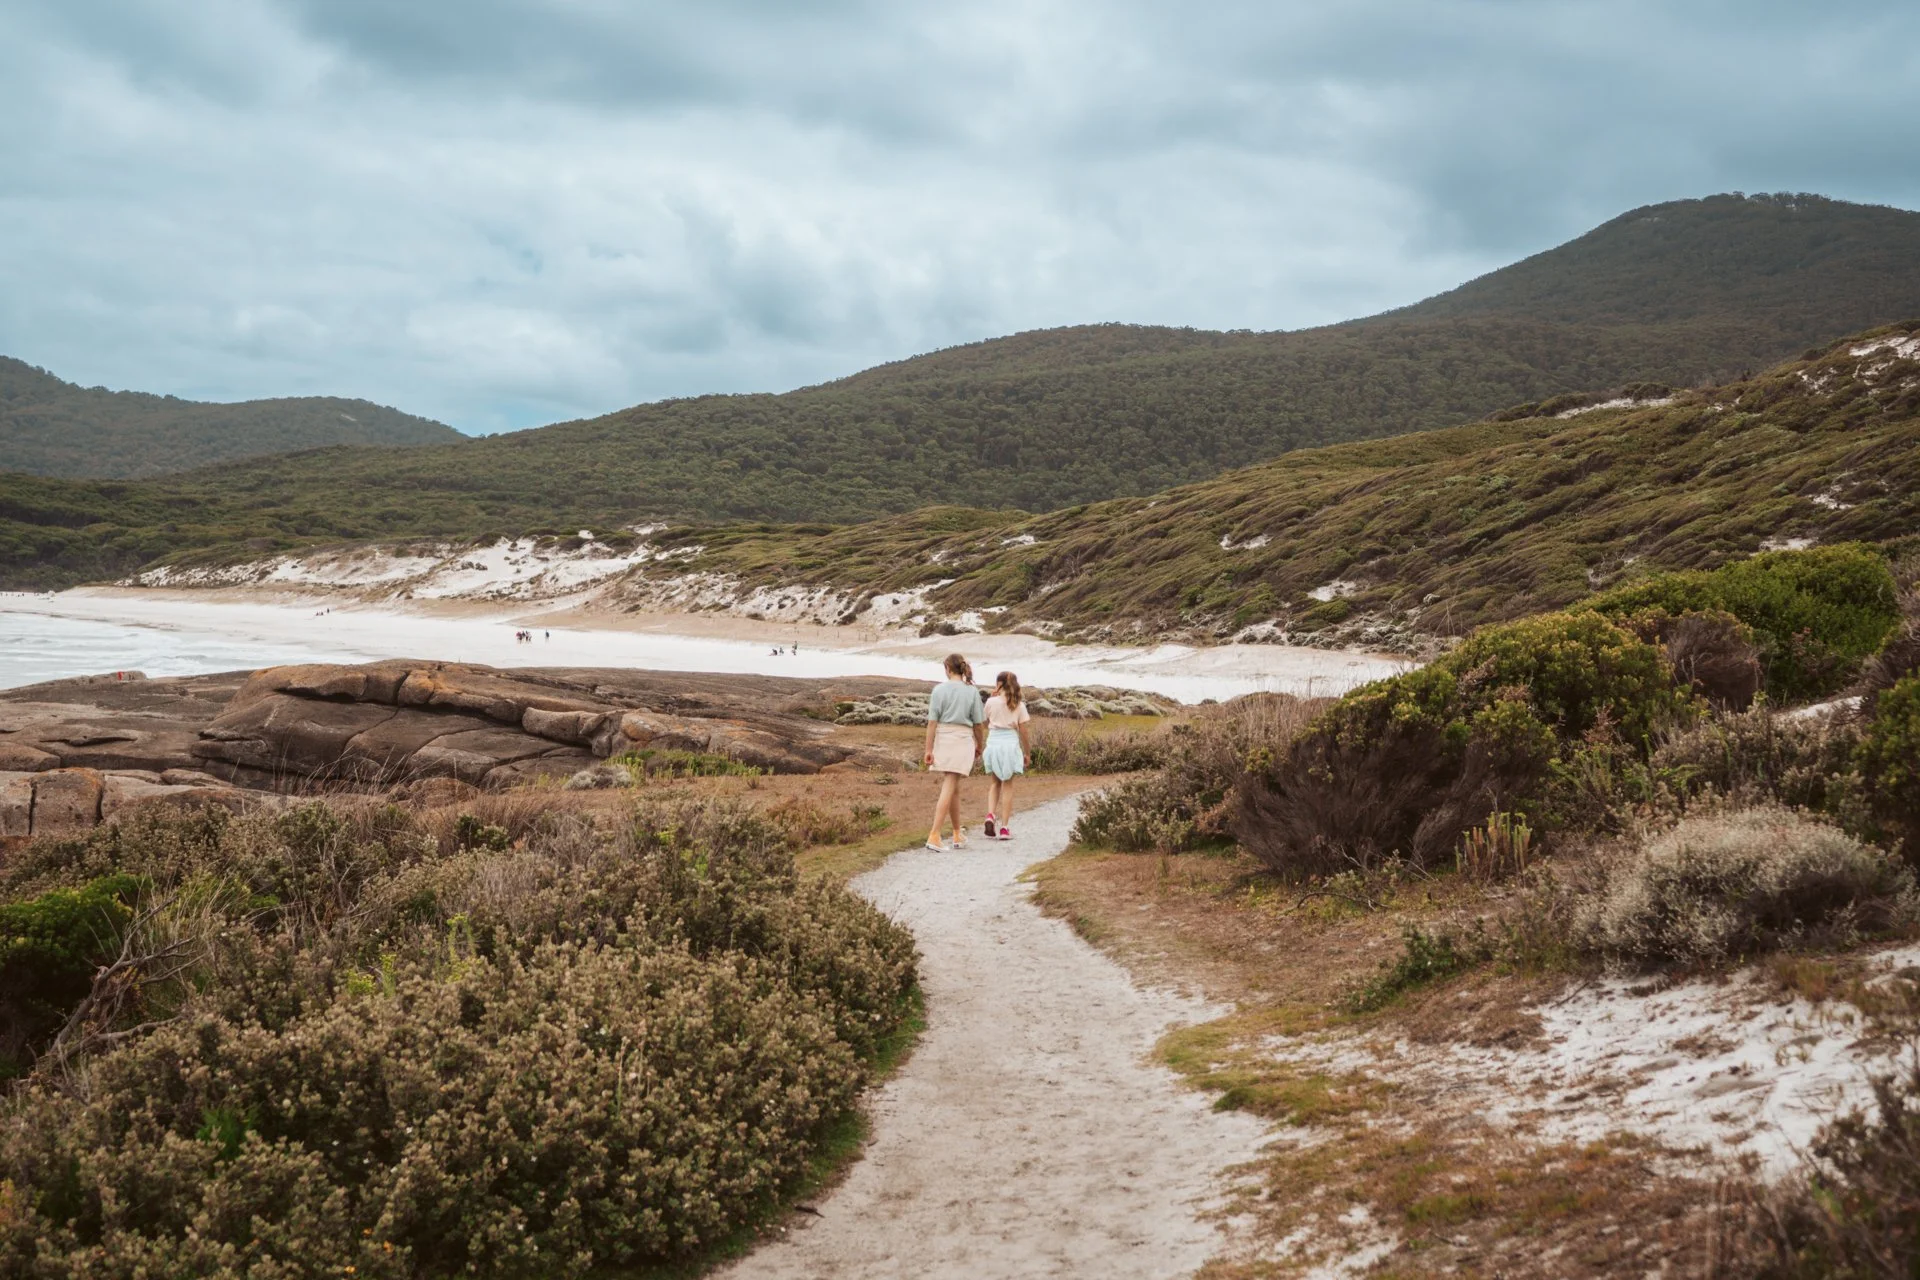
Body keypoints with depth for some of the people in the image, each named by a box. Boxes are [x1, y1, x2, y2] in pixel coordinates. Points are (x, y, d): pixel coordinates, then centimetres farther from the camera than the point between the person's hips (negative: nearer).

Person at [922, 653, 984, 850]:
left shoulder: (939, 690, -3)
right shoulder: (972, 691, -1)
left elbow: (932, 722, -6)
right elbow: (978, 723, 2)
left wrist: (928, 749, -5)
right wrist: (980, 745, 17)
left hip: (942, 739, 1)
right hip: (963, 739, -1)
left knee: (953, 788, 15)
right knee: (949, 789, -3)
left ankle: (958, 834, 25)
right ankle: (934, 835, -12)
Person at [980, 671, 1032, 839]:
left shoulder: (991, 702, -2)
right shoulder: (1019, 705, 0)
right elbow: (1023, 731, 0)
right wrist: (1027, 753, 10)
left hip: (993, 743, 0)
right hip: (1010, 743, 0)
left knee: (995, 782, 18)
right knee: (1007, 784, 8)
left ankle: (990, 815, -5)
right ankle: (1004, 827, 5)